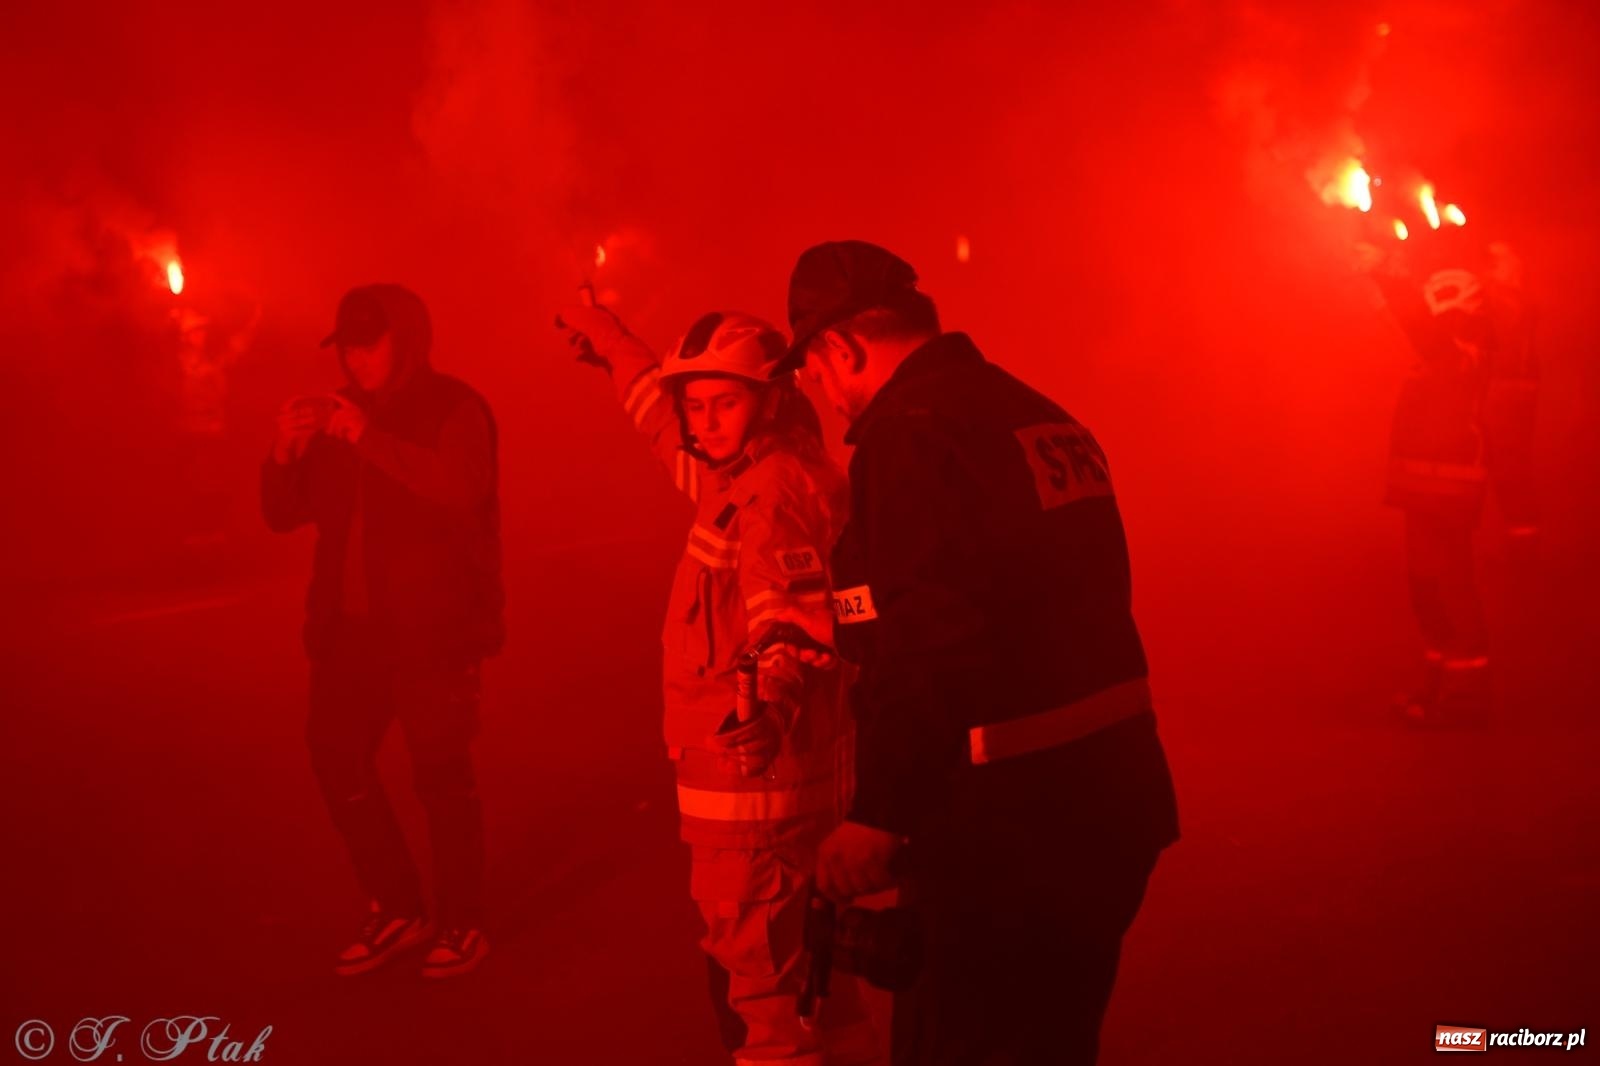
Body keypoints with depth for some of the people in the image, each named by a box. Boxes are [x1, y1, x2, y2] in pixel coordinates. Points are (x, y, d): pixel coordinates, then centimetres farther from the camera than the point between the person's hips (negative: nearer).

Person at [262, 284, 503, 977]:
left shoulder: (453, 410, -5)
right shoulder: (338, 417, 13)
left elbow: (462, 489, -25)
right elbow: (282, 514, 12)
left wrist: (369, 440, -26)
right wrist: (287, 453, -7)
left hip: (434, 628, -6)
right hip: (351, 627, 6)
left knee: (442, 774, -2)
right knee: (337, 759, 7)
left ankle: (461, 923, 15)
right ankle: (397, 911, 22)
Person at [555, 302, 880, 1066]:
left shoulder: (778, 491, -19)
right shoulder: (741, 475, 10)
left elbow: (793, 615, -35)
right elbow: (673, 430, 31)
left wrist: (773, 696, -55)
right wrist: (615, 347, 42)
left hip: (754, 779, -10)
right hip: (769, 773, 10)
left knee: (766, 989, -4)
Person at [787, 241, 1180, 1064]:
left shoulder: (909, 432, -17)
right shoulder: (1040, 415, 12)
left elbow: (928, 649, -24)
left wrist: (879, 814, -17)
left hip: (1004, 836, -9)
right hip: (1111, 804, 9)